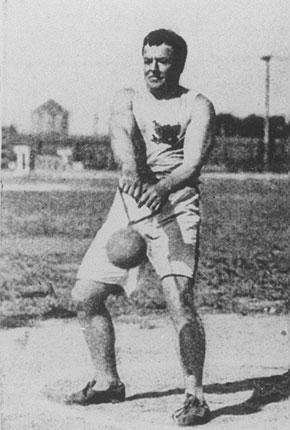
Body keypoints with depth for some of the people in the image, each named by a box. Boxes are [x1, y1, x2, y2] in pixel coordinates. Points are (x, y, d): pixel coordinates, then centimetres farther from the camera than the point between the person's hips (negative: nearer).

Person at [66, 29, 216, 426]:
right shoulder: (128, 99, 12)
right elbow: (121, 133, -12)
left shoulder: (197, 105, 1)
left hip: (174, 207, -5)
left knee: (179, 300, -21)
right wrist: (129, 169, -35)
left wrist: (163, 186, -37)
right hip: (127, 206, 5)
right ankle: (108, 382, 23)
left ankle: (195, 397, -8)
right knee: (85, 295, 5)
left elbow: (194, 159, -15)